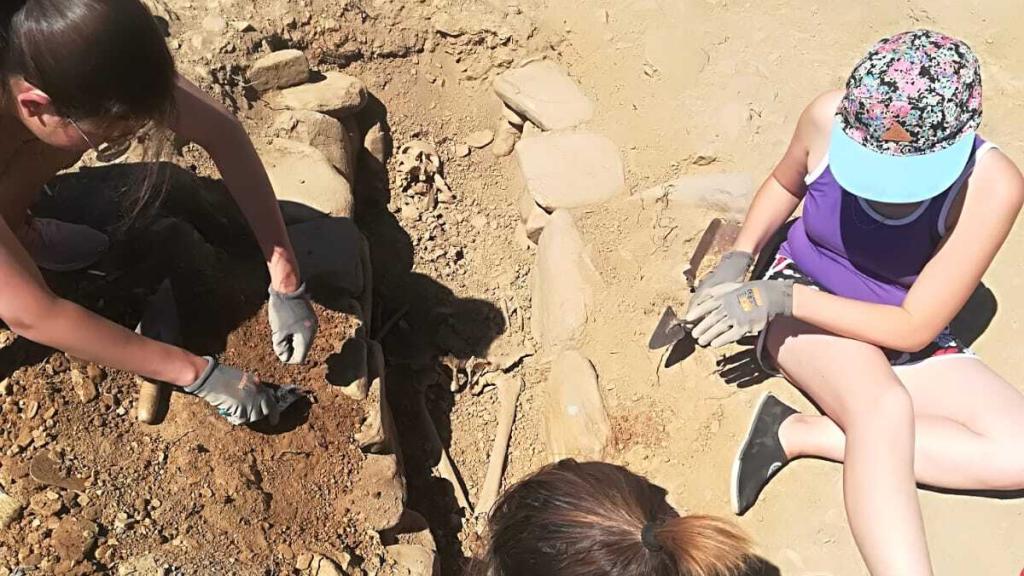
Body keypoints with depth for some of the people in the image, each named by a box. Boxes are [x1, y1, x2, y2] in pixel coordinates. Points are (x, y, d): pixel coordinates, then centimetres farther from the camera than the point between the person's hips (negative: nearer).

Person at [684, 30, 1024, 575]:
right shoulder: (830, 117, -19)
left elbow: (912, 328, -21)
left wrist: (780, 297, -27)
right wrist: (737, 260, -10)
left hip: (900, 335, 2)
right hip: (798, 302, -1)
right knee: (886, 407, -35)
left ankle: (797, 433, -22)